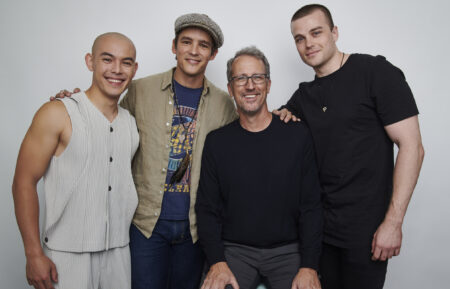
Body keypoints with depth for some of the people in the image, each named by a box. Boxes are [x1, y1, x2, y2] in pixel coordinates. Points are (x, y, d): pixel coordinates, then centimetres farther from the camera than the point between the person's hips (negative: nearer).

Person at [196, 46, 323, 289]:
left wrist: (309, 266, -9)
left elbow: (311, 206, -1)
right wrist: (217, 262, -10)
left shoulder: (298, 135, 0)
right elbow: (207, 208, 2)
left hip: (287, 250, 1)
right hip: (234, 249, 0)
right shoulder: (216, 142, 2)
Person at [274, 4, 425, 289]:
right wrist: (281, 117, -3)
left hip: (366, 227, -5)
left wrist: (393, 222, -17)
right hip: (318, 223, 5)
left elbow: (412, 147, -13)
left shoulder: (376, 72, -8)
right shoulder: (304, 96, 8)